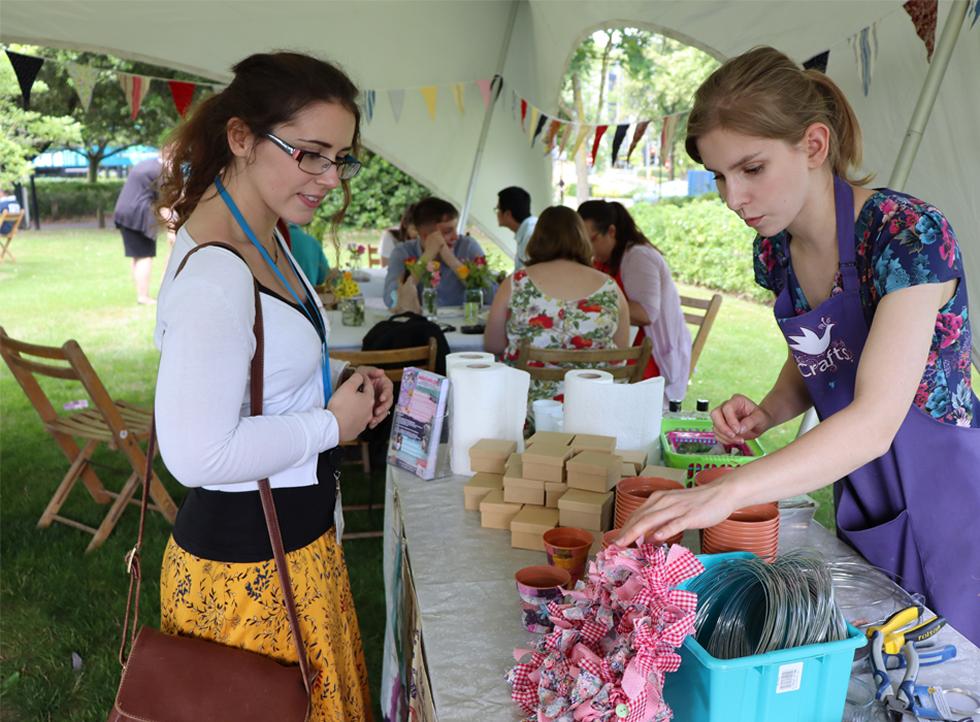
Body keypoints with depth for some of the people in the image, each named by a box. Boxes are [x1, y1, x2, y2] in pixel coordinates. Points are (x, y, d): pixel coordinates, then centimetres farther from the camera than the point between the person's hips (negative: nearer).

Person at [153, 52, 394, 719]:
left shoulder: (266, 238, 4)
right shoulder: (213, 275, -28)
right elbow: (198, 455, -32)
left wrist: (339, 380, 2)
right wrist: (333, 422, -20)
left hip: (302, 537, 9)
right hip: (249, 569, -9)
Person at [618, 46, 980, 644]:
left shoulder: (909, 235, -25)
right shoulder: (775, 251, -3)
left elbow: (874, 423, -33)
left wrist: (725, 492, -42)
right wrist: (766, 413, -9)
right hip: (859, 500, 6)